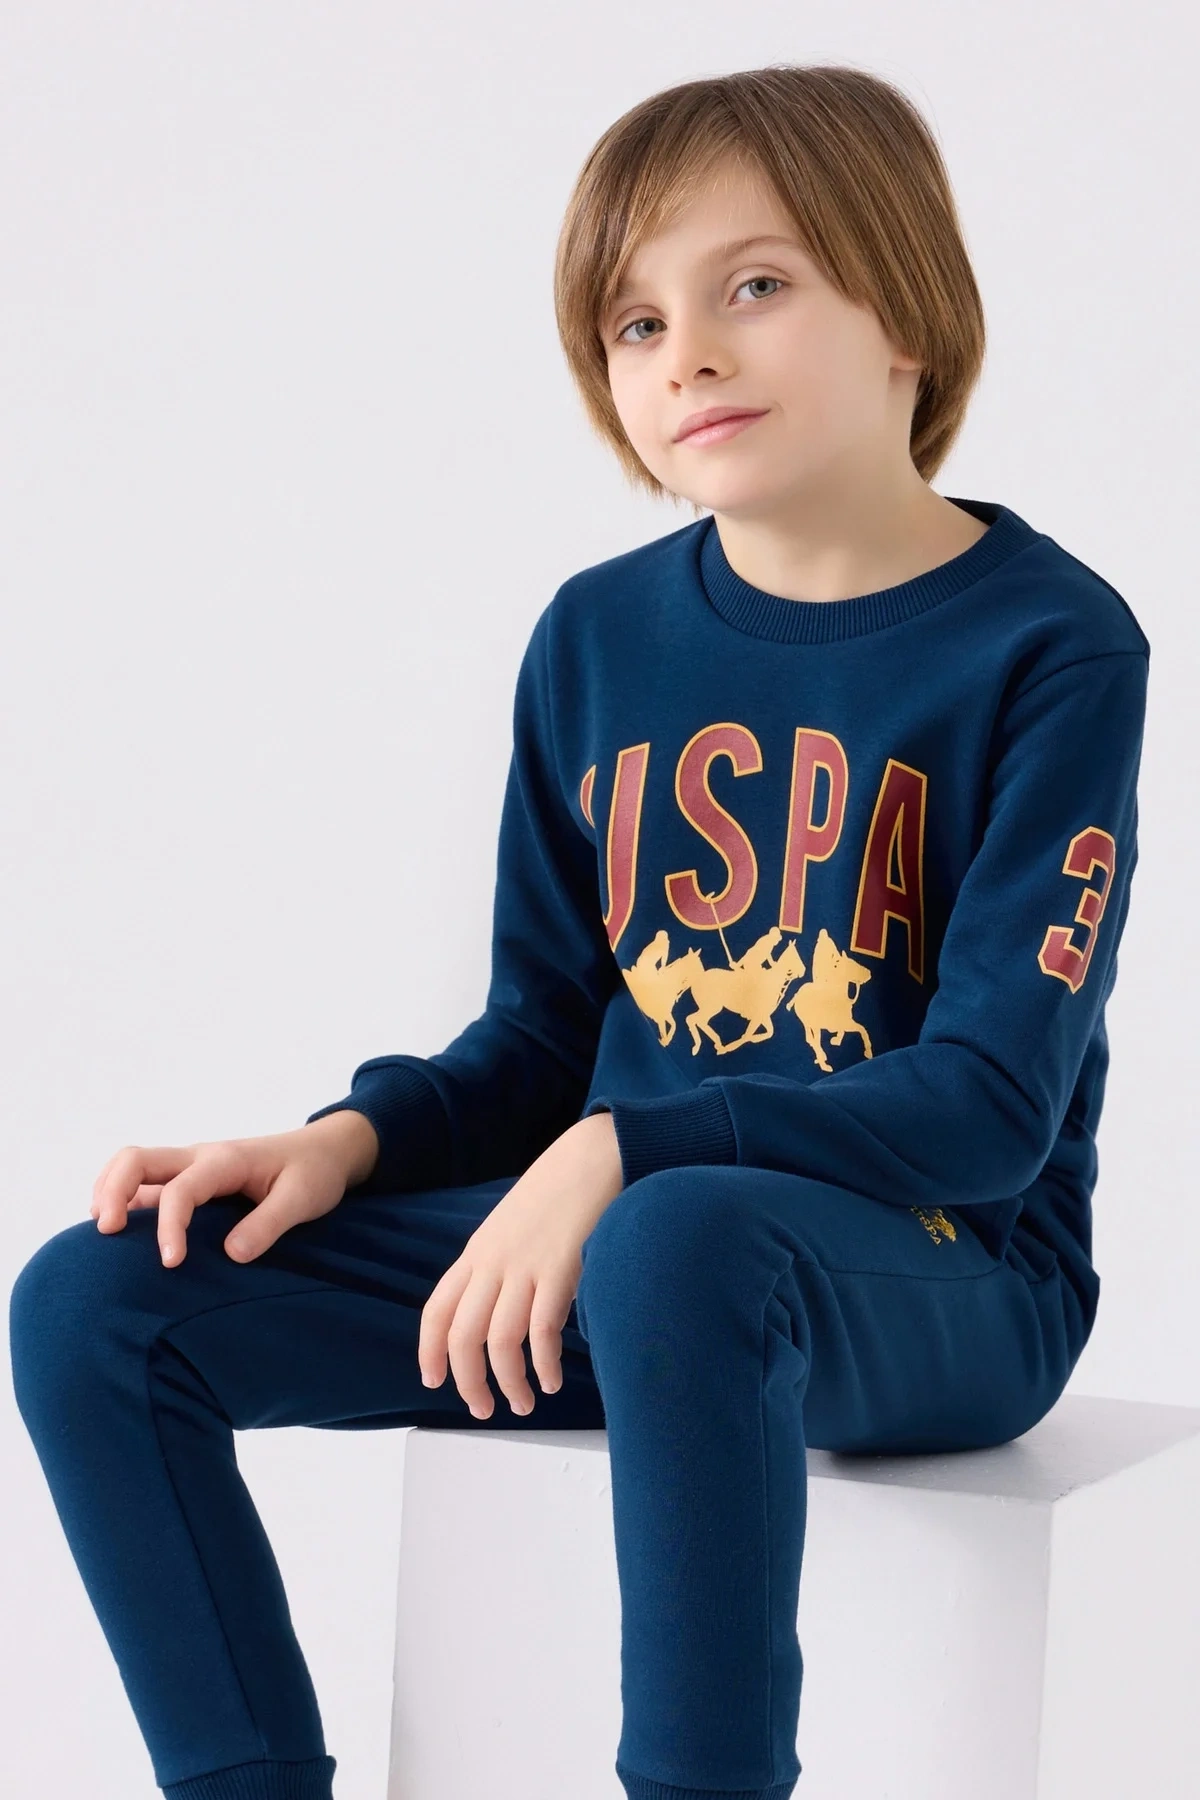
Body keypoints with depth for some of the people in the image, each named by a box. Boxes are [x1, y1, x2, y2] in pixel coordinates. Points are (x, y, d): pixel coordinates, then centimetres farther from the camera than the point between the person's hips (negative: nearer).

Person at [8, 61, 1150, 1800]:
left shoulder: (1052, 644, -10)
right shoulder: (598, 637, 7)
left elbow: (994, 1100, -17)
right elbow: (546, 1037, 13)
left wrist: (622, 1158, -26)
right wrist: (353, 1136, -7)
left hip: (944, 1280, -6)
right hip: (604, 1235, 6)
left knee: (676, 1242, -41)